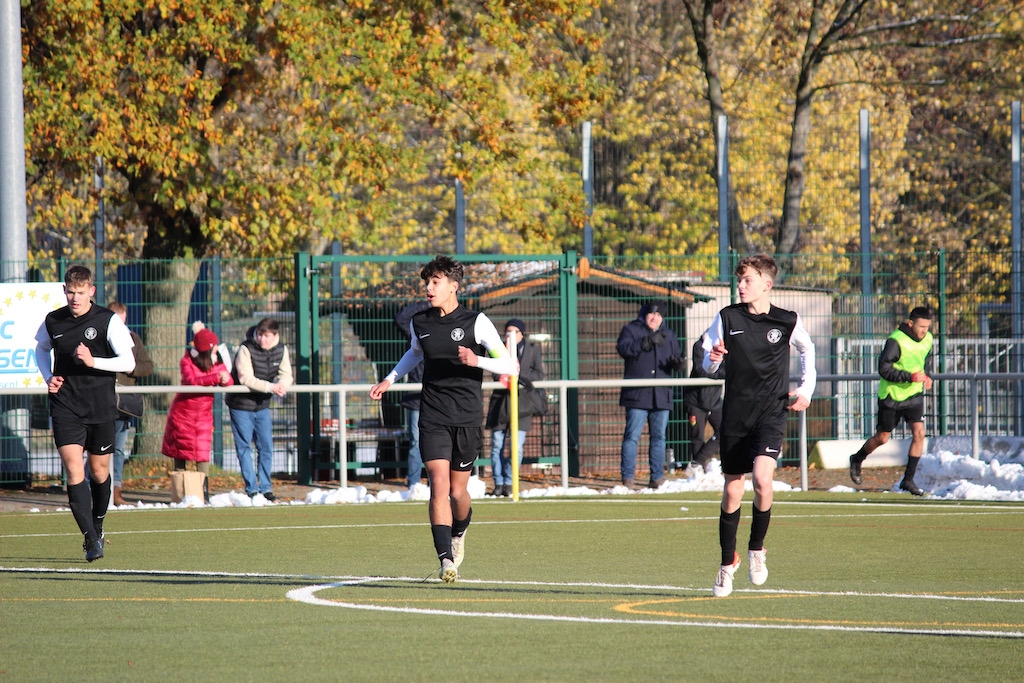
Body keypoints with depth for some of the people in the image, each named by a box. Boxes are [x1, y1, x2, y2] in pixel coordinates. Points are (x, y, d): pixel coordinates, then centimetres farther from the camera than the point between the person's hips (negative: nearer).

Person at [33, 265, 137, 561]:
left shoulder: (108, 321, -6)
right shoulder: (52, 322, 3)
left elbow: (128, 362, -9)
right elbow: (41, 349, 24)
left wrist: (93, 361, -23)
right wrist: (48, 377, 6)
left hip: (101, 407, -1)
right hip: (65, 407, 1)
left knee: (99, 470, 11)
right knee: (74, 470, -13)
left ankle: (97, 528, 37)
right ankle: (91, 541, -14)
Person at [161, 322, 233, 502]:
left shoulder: (217, 362, 3)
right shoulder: (187, 361, -12)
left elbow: (229, 382, -10)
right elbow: (192, 380, -30)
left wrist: (225, 380, -34)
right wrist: (216, 377, -40)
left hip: (204, 412, 3)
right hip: (183, 411, -3)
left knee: (203, 453, -7)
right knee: (181, 453, 3)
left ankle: (204, 492, -7)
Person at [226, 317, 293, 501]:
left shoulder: (281, 350, -2)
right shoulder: (246, 349, -19)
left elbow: (286, 375, -2)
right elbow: (246, 379, -25)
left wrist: (282, 383, -27)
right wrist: (271, 387, -35)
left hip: (262, 405, 5)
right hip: (241, 405, -5)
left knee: (266, 447, 5)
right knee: (244, 447, -3)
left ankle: (265, 487, 13)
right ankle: (252, 489, 1)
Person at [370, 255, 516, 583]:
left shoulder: (476, 322, -6)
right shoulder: (419, 323, 6)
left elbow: (509, 365, -8)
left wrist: (477, 361, -24)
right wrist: (389, 380, 23)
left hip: (467, 420, -2)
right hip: (433, 418, 2)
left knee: (458, 492, 7)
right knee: (439, 486, -15)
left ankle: (458, 534, 41)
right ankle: (447, 560, -19)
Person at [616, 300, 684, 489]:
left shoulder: (669, 335, 17)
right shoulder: (631, 330, 4)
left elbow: (676, 358, 18)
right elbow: (624, 349, -15)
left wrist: (678, 363, -6)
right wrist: (648, 342, -25)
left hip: (661, 395, 4)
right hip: (636, 395, -4)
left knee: (658, 437, 7)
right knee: (632, 436, -8)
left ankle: (657, 477, 12)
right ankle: (627, 477, -7)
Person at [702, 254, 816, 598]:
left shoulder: (787, 321, -1)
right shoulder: (727, 318, 1)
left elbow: (807, 349, 20)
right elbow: (709, 366, 6)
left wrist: (806, 388, 8)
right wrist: (712, 359, -18)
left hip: (771, 414, -2)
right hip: (735, 414, 2)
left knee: (762, 479, -23)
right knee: (732, 490, 5)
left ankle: (757, 548, 1)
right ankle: (728, 562, 23)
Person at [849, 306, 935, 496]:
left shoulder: (927, 340, 0)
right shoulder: (896, 341, -22)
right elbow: (884, 369, -24)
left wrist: (926, 376, 0)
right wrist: (910, 377, -30)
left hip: (914, 395, 5)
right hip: (891, 396, -5)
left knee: (919, 433, -11)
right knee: (882, 438, 8)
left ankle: (908, 479, -2)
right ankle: (857, 460, 37)